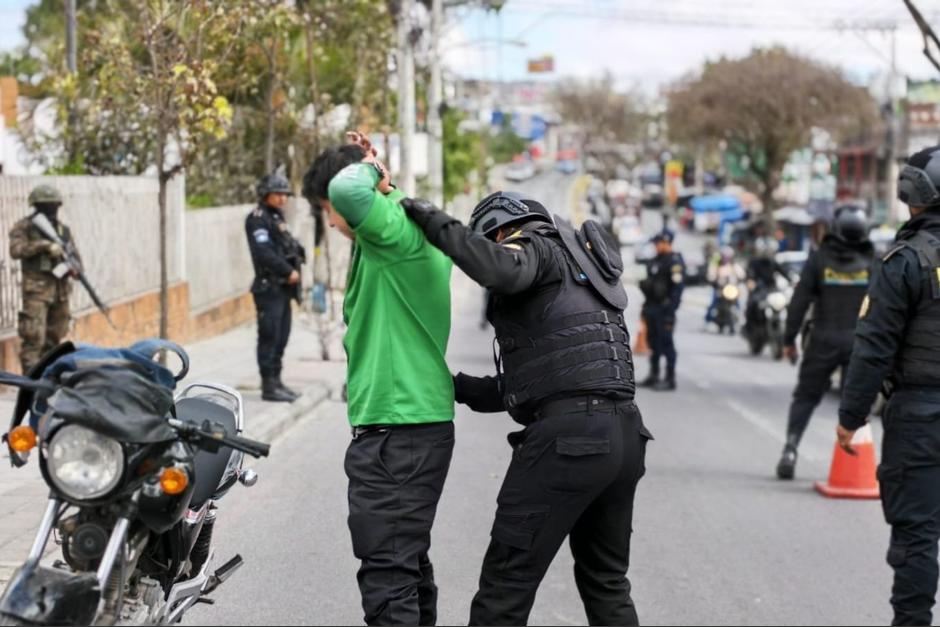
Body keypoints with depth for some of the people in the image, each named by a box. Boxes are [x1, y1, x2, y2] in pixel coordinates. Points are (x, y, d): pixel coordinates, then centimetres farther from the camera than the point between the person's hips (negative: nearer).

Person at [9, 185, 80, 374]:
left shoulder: (63, 229, 15)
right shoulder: (24, 227, -1)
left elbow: (74, 253, 17)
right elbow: (16, 250, -16)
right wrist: (45, 245, -23)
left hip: (60, 287, 6)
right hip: (37, 288, -6)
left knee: (55, 337, 10)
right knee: (33, 337, -13)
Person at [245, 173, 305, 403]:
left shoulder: (277, 218, 20)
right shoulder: (257, 218, -9)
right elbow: (264, 253, -19)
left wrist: (294, 271, 4)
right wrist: (289, 271, -17)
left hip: (283, 287, 9)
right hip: (268, 287, -9)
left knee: (281, 338, 12)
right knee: (270, 337, -7)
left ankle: (276, 382, 19)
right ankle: (269, 386, -5)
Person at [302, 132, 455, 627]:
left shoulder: (394, 230, -14)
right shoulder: (420, 232, 15)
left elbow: (346, 188, -34)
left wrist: (368, 170, -13)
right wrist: (381, 176, 21)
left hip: (395, 430, -10)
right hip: (425, 421, 10)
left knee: (386, 575, -11)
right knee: (409, 562, 19)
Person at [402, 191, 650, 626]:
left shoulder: (537, 246, 4)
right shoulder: (580, 271, 30)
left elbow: (500, 269, -23)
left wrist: (435, 223, -10)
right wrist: (459, 387, 26)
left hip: (568, 435, -9)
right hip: (623, 433, 9)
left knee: (506, 585, -1)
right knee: (607, 585, 20)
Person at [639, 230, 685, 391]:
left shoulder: (675, 262, -13)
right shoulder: (657, 260, 17)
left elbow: (678, 286, -18)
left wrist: (670, 310, -22)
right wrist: (646, 307, 20)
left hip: (664, 309, -9)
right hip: (652, 308, 9)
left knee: (666, 343, -7)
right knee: (653, 342, 13)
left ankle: (670, 379, -3)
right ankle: (654, 376, 22)